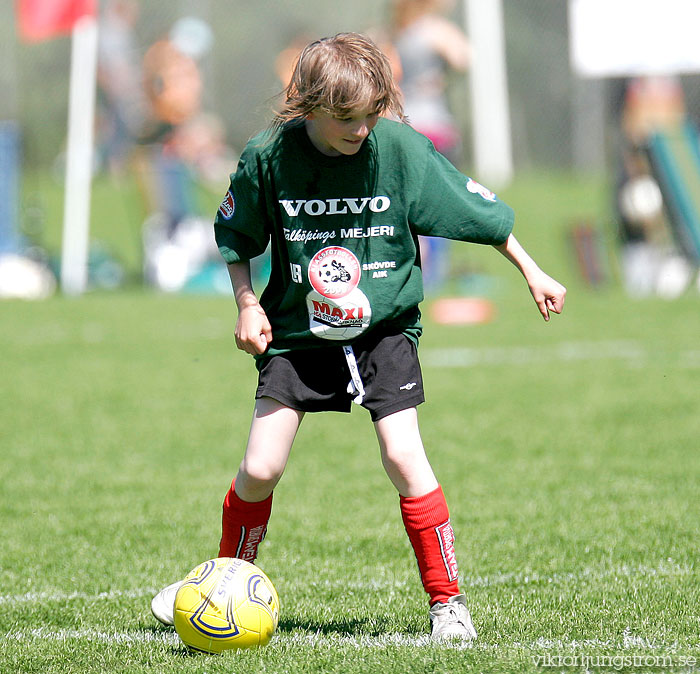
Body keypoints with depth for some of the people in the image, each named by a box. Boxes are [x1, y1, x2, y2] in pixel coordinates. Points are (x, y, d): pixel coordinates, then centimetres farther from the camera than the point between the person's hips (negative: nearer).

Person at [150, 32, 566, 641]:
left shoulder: (401, 149, -14)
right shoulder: (269, 157, -12)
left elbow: (477, 210, -2)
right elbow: (236, 237, 7)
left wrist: (533, 274, 2)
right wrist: (247, 305, -3)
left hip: (385, 328, -1)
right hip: (298, 332, 1)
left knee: (404, 457, -14)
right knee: (260, 469, -3)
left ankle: (447, 601, -2)